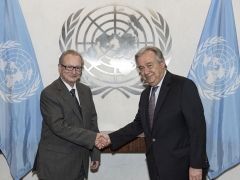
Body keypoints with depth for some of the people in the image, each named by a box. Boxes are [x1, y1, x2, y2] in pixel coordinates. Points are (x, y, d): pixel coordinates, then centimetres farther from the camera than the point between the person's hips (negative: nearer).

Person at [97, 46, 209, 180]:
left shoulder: (184, 86, -11)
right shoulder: (145, 94, 12)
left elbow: (197, 127, -15)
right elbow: (138, 125, 16)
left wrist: (196, 165, -18)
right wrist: (111, 138, 3)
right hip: (158, 168, 7)